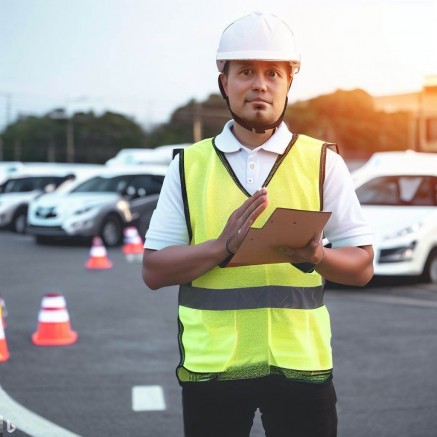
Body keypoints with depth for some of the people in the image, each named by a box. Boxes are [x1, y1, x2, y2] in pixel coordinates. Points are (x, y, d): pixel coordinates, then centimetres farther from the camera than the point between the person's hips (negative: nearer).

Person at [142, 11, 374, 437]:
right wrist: (224, 246, -17)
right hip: (211, 364, 1)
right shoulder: (189, 165, 4)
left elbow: (361, 266, 2)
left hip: (300, 362, 0)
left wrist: (316, 256, -20)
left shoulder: (322, 162, 3)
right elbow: (153, 270, 0)